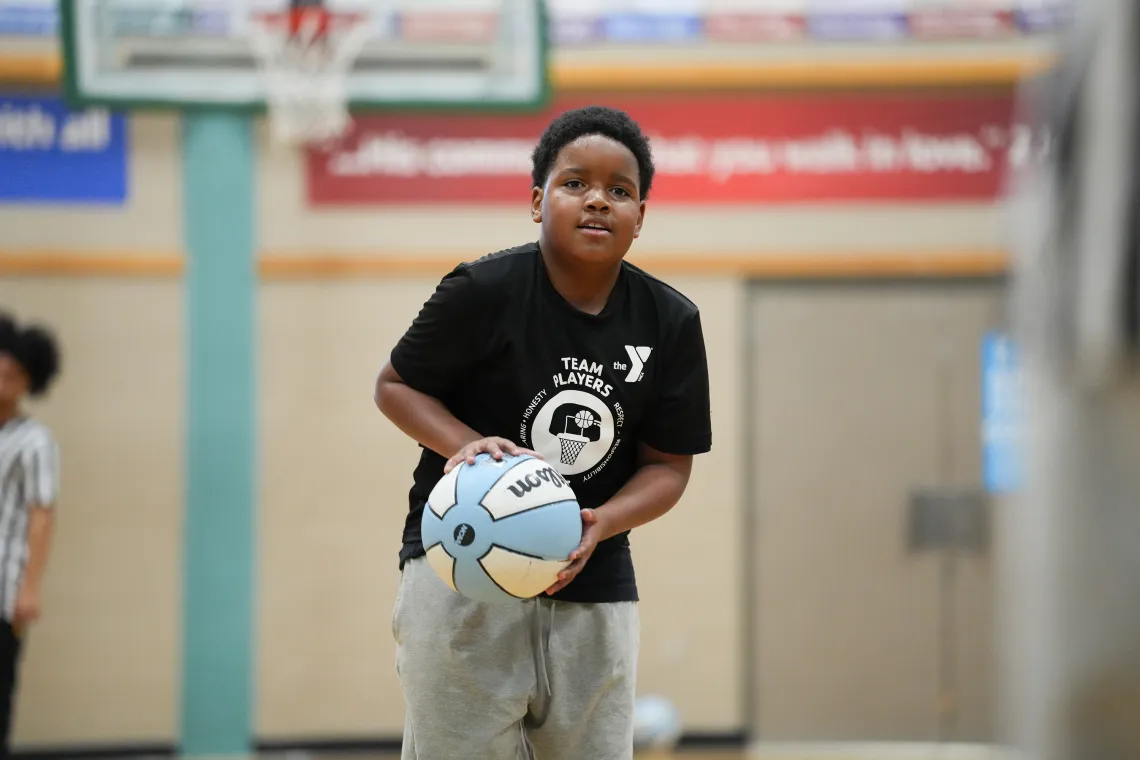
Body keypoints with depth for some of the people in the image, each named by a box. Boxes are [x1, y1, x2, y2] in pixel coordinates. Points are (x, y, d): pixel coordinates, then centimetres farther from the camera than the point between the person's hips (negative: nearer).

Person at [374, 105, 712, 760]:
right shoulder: (484, 291, -11)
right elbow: (395, 386, 0)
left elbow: (669, 465, 5)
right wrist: (467, 446, -19)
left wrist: (600, 524, -15)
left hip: (595, 591, 4)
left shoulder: (670, 323, 0)